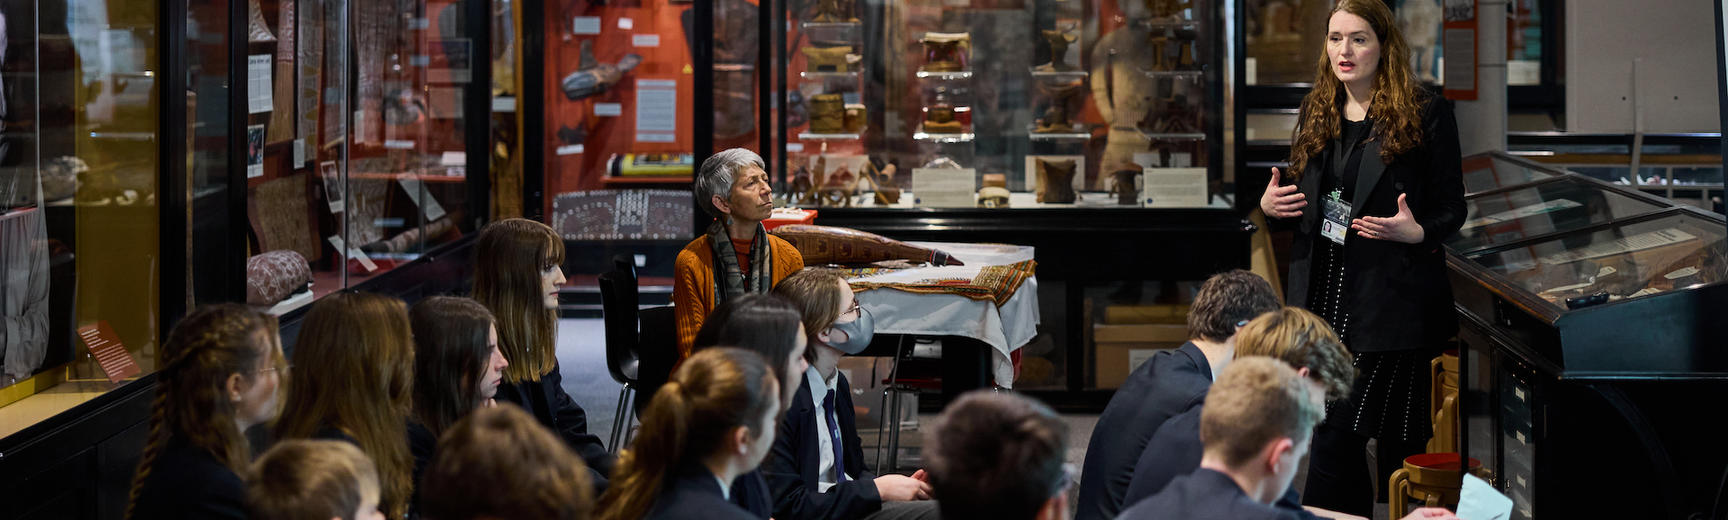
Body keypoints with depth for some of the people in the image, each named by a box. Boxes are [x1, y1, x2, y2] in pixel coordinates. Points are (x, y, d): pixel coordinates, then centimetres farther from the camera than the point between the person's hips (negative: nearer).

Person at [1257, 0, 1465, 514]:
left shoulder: (1425, 114, -4)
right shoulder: (1316, 112, 13)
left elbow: (1452, 208, -1)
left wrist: (1416, 232, -21)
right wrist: (1271, 206, 1)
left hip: (1388, 302, -5)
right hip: (1324, 297, 6)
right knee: (1335, 438, 7)